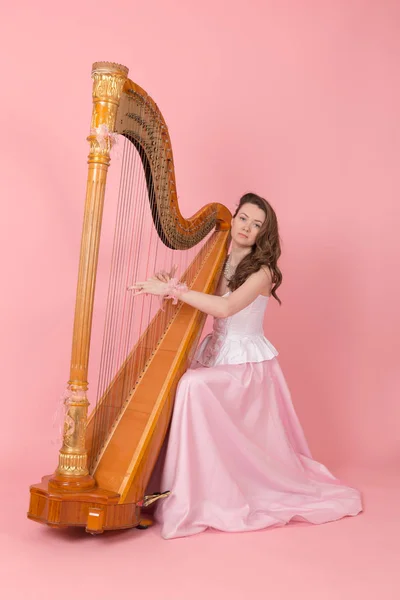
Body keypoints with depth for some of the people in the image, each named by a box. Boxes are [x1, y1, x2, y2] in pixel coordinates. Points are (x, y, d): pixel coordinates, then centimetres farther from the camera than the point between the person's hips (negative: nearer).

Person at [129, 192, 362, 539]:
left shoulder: (261, 272, -12)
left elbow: (225, 308, -29)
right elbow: (203, 306, 9)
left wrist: (174, 290, -30)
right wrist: (171, 289, -10)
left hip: (248, 363, -7)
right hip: (215, 354, 7)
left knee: (194, 387, -31)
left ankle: (197, 500, -22)